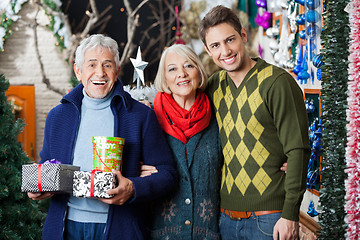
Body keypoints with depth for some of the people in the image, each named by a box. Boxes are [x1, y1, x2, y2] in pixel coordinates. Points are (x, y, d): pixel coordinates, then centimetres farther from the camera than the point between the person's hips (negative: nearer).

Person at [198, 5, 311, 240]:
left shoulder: (277, 82, -10)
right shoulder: (215, 85, 7)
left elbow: (298, 151, -13)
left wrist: (290, 214, -15)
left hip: (269, 217, -5)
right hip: (227, 216, 5)